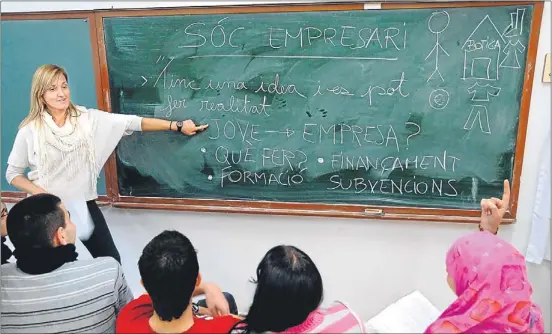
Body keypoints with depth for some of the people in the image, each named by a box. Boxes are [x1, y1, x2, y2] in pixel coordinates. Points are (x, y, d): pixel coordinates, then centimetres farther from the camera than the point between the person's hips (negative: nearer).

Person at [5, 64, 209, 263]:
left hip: (84, 205, 2)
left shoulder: (87, 118, -6)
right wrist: (39, 193, -18)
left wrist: (177, 126, -15)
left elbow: (132, 123, -11)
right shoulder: (30, 131, -10)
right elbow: (13, 174, 0)